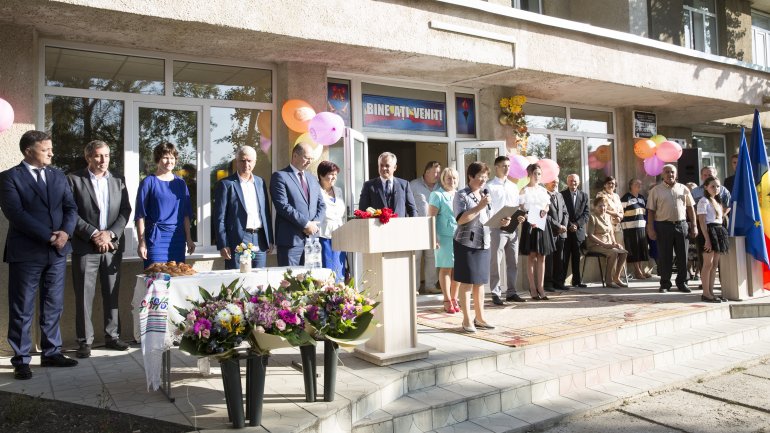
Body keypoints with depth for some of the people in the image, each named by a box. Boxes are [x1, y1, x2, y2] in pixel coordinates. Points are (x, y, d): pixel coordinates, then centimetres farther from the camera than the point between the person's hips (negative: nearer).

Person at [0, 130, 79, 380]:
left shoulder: (59, 177, 12)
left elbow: (71, 208, 6)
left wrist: (65, 232, -13)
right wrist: (48, 236, -18)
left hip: (58, 251, 5)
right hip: (26, 252, -5)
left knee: (54, 306, 11)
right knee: (22, 309, 4)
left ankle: (51, 353, 21)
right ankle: (21, 360, 13)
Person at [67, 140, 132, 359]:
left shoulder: (118, 182, 11)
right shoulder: (74, 180, 0)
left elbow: (125, 212, 6)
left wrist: (110, 233, -8)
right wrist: (93, 234, -12)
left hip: (113, 246, 3)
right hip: (86, 247, -3)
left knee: (112, 294, 8)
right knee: (84, 296, 0)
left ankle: (112, 336, 18)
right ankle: (85, 341, 8)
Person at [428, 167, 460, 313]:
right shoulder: (437, 195, 0)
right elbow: (431, 217, -6)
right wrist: (434, 238, -13)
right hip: (445, 237, -5)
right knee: (446, 268, 0)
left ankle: (454, 298, 15)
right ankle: (447, 301, 6)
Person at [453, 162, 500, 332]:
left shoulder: (484, 196, 16)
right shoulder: (461, 195, -6)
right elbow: (461, 219, -18)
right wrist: (479, 206, -20)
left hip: (483, 244, 7)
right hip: (466, 243, -6)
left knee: (480, 282, 10)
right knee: (467, 282, -2)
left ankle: (479, 318, 19)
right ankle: (467, 320, 6)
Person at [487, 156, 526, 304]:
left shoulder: (513, 186, 16)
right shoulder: (490, 186, -3)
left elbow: (517, 206, 19)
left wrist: (520, 216, -2)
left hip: (513, 228, 6)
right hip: (497, 229, -6)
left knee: (513, 262, 10)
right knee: (496, 262, -1)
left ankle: (511, 292, 20)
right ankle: (496, 294, 6)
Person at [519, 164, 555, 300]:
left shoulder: (543, 190, 14)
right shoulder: (524, 190, -1)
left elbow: (547, 205, 16)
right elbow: (522, 209, -6)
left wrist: (545, 210, -8)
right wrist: (531, 221, -20)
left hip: (543, 224, 5)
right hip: (530, 224, -5)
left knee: (542, 257, 4)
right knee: (531, 257, -2)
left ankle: (540, 287, 9)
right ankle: (533, 288, 2)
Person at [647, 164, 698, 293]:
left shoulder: (683, 189, 9)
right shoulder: (656, 191, 2)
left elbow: (690, 208, 10)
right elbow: (651, 211, -1)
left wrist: (694, 226, 5)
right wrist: (651, 229, -7)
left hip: (681, 225, 2)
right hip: (663, 226, -2)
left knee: (682, 256, 6)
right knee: (664, 256, 2)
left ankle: (682, 282, 18)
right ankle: (665, 284, 13)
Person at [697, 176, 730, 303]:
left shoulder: (717, 201, 19)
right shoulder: (704, 201, -8)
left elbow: (720, 217, 20)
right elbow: (702, 221, -15)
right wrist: (707, 239, -21)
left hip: (719, 231, 9)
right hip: (709, 232, -9)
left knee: (715, 264, 9)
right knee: (708, 264, -8)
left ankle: (711, 291, 14)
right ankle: (706, 293, -4)